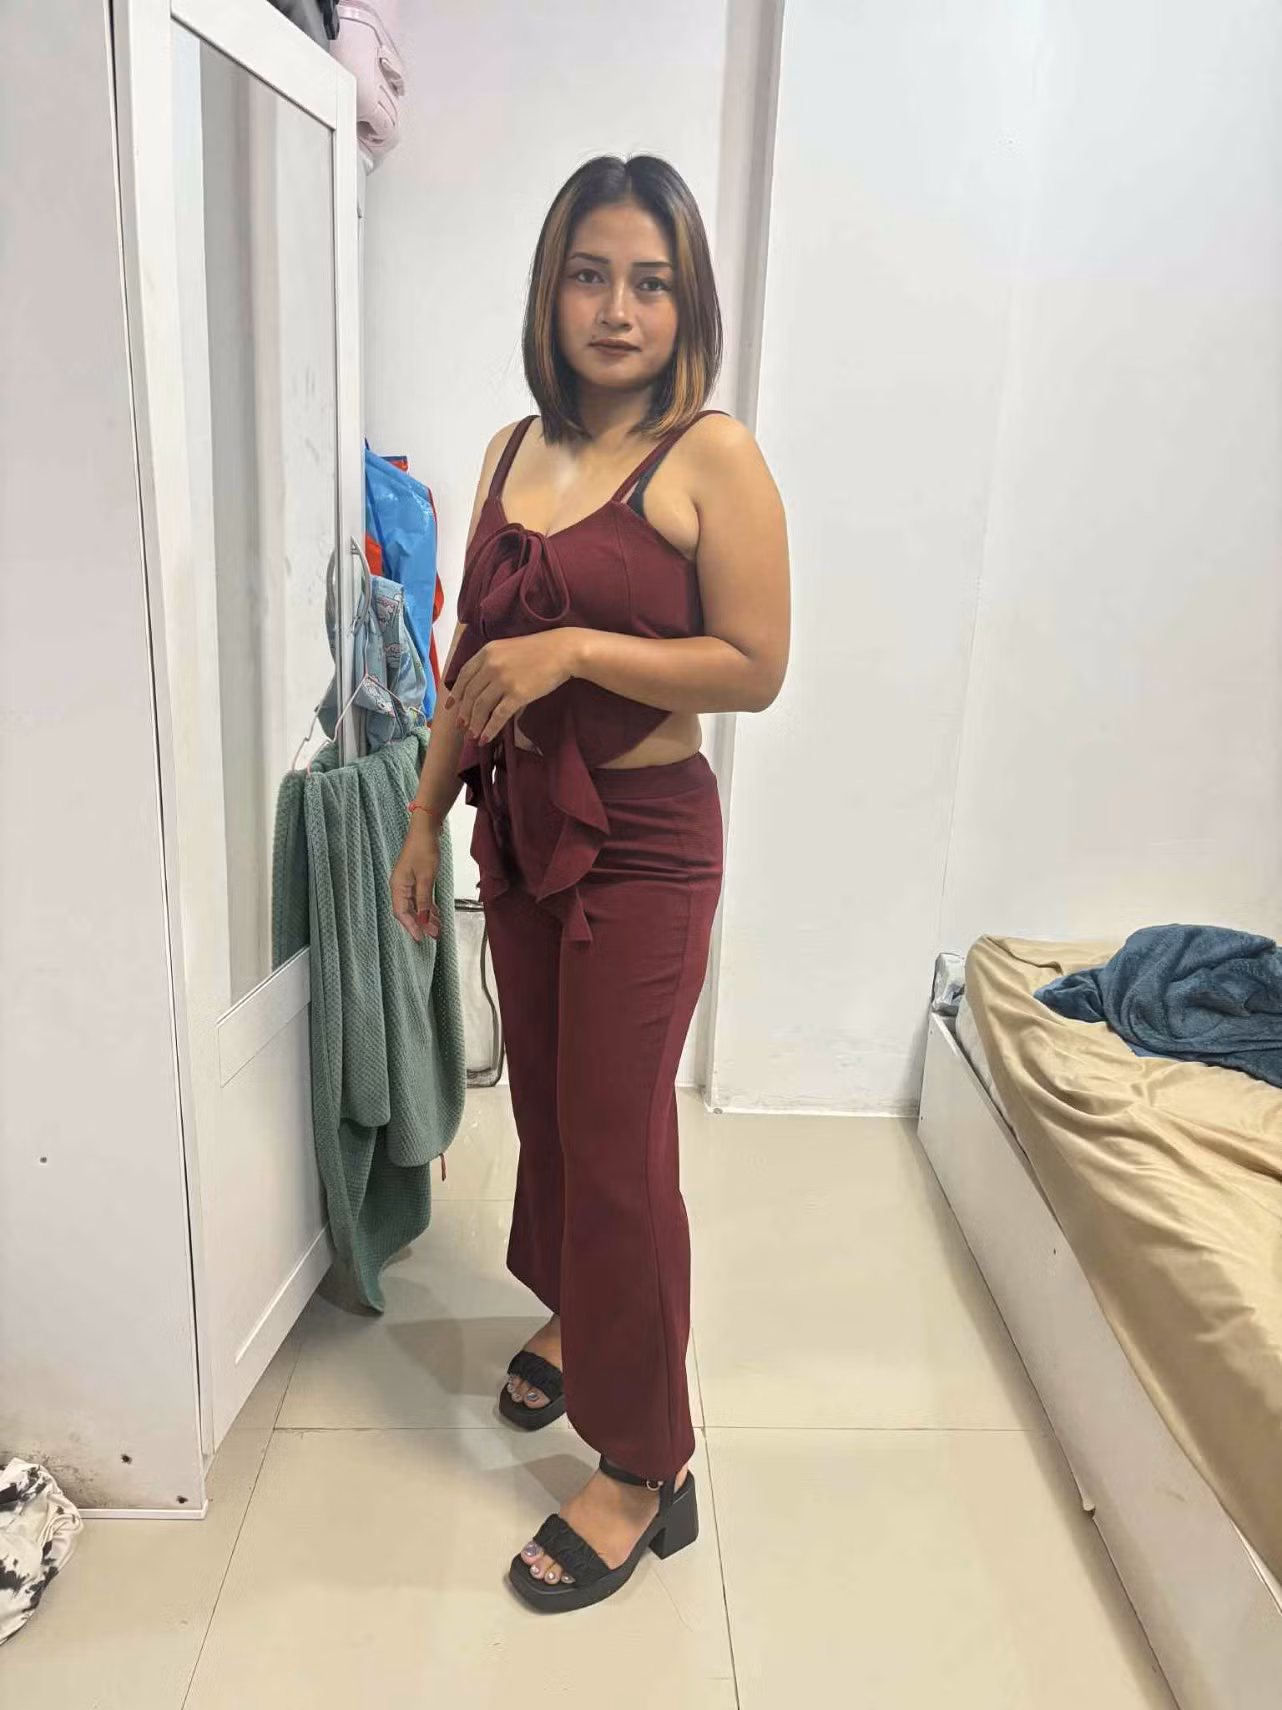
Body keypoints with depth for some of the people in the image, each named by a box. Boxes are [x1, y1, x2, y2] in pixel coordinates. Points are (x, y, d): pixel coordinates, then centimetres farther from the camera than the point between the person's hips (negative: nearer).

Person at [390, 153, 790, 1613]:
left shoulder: (712, 456, -10)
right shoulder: (512, 452, 9)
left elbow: (754, 668, -14)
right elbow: (473, 657, 12)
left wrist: (574, 646, -22)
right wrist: (427, 816, 12)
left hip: (641, 840, -6)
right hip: (520, 825, 6)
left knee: (618, 1141, 0)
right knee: (545, 1101, 19)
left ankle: (645, 1467, 19)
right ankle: (576, 1317, 46)